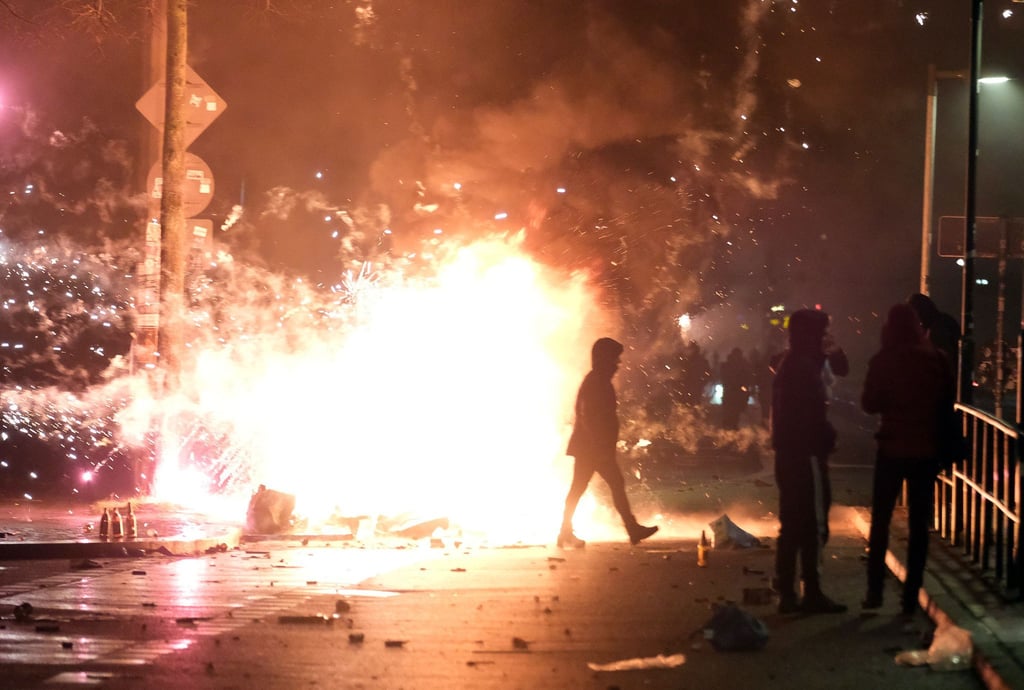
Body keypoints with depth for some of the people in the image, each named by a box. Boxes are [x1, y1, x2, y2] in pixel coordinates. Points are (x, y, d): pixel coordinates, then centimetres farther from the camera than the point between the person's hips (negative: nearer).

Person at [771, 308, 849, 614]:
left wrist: (834, 352, 4)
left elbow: (841, 370, 22)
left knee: (792, 525, 12)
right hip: (806, 453, -10)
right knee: (814, 525, -5)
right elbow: (813, 412, -21)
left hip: (788, 452, 10)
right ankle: (812, 594, -4)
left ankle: (786, 593, 13)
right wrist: (827, 437, -6)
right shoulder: (805, 366, -16)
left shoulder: (791, 363, 16)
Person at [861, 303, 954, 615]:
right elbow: (948, 399, 7)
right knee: (919, 523, 7)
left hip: (893, 447, -2)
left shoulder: (884, 360, -9)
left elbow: (870, 404, -7)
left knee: (880, 520, 9)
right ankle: (911, 595, 5)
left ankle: (875, 591, 6)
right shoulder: (936, 358, -2)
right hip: (927, 448, 2)